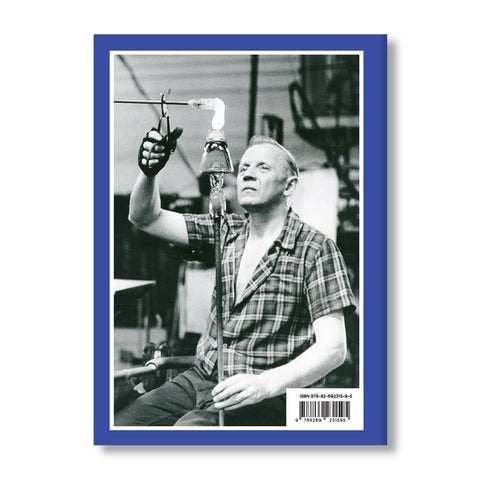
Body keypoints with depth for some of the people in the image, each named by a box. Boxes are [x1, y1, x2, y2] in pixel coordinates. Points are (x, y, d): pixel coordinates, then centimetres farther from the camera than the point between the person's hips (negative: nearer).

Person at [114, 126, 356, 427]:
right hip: (199, 378, 6)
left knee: (187, 428, -32)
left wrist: (266, 383, -27)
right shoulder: (227, 231, 12)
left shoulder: (316, 249, -5)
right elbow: (145, 219, 11)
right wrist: (149, 173, -11)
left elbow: (333, 348, -12)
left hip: (264, 398, -5)